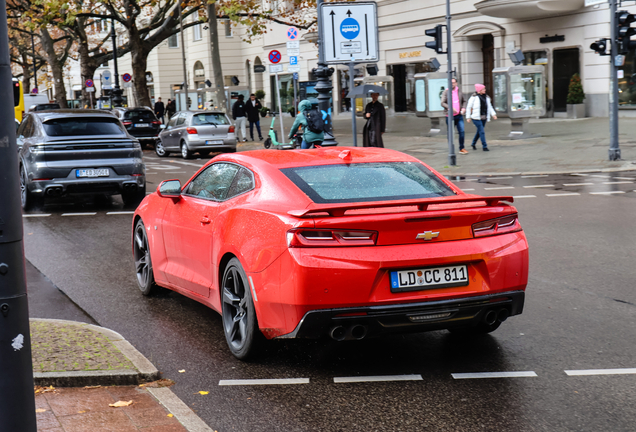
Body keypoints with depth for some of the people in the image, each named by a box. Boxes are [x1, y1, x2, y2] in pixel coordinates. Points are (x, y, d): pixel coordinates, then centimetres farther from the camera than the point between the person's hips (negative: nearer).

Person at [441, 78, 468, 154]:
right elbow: (442, 103, -8)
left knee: (462, 131, -3)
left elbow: (464, 101, 19)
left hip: (459, 115, 3)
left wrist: (464, 108, -1)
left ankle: (462, 148, 7)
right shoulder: (446, 92, -2)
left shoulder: (459, 91, 9)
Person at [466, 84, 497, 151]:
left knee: (479, 131, 16)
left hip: (484, 117, 6)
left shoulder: (486, 97, 8)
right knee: (482, 132, -11)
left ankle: (473, 143, 36)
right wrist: (468, 117, -2)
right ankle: (484, 146, -6)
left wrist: (493, 114, 2)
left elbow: (490, 107, 15)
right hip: (476, 118, -6)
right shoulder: (474, 97, -8)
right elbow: (468, 107, -2)